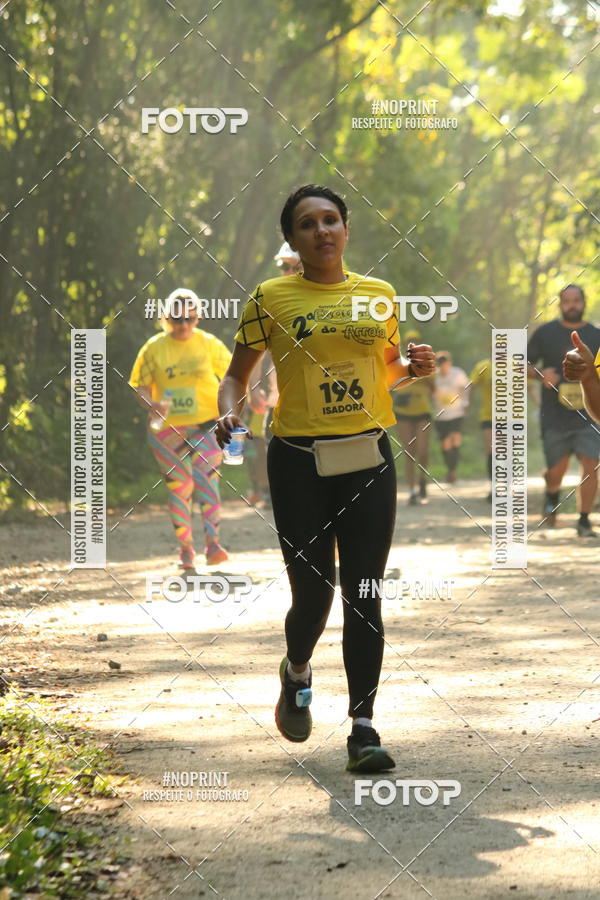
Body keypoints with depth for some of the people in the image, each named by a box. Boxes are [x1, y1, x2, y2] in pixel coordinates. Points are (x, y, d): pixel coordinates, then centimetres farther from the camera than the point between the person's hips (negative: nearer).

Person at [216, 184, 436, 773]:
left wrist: (412, 366, 2)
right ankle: (296, 673, 33)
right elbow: (237, 374, 6)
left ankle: (362, 728, 3)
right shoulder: (271, 299, 0)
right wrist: (228, 413, -14)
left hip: (369, 459, 2)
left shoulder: (378, 294, 9)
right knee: (313, 593, -1)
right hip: (299, 463, -2)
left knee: (363, 596, -2)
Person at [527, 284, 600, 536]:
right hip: (555, 415, 0)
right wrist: (540, 374, -11)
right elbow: (524, 364, 8)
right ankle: (552, 497, 37)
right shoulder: (546, 333, 5)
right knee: (557, 471, 2)